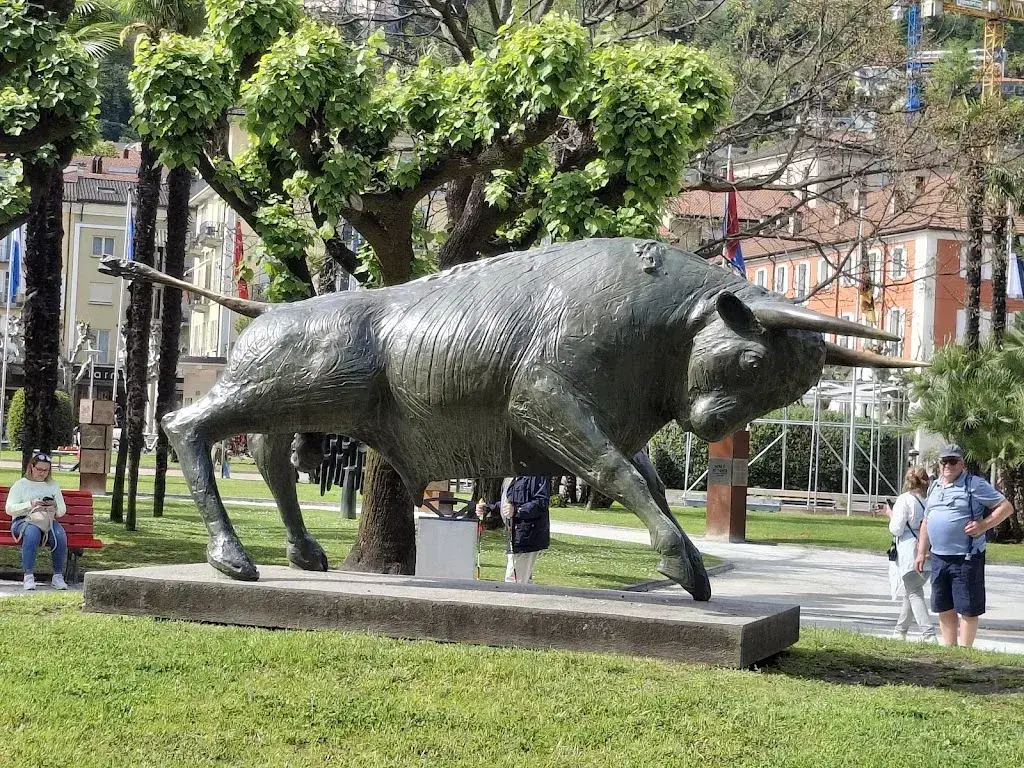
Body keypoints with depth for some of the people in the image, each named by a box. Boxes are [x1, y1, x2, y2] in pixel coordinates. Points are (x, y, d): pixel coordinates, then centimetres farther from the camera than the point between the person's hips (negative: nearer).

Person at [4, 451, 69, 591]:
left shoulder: (53, 485, 20)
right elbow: (9, 509, -2)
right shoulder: (20, 485, 9)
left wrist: (55, 506, -7)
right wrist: (31, 504, -16)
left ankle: (58, 576, -26)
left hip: (48, 521, 3)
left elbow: (62, 511, 17)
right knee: (32, 532, -40)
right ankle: (28, 576, -38)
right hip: (23, 520, -3)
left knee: (61, 536, -32)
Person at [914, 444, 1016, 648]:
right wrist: (921, 553, 18)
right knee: (944, 608, 12)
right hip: (939, 558, 7)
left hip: (966, 559, -7)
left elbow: (1006, 507, -7)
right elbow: (926, 522, 22)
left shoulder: (975, 484, -6)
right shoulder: (935, 487, 15)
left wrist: (983, 525, -18)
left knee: (967, 609, -3)